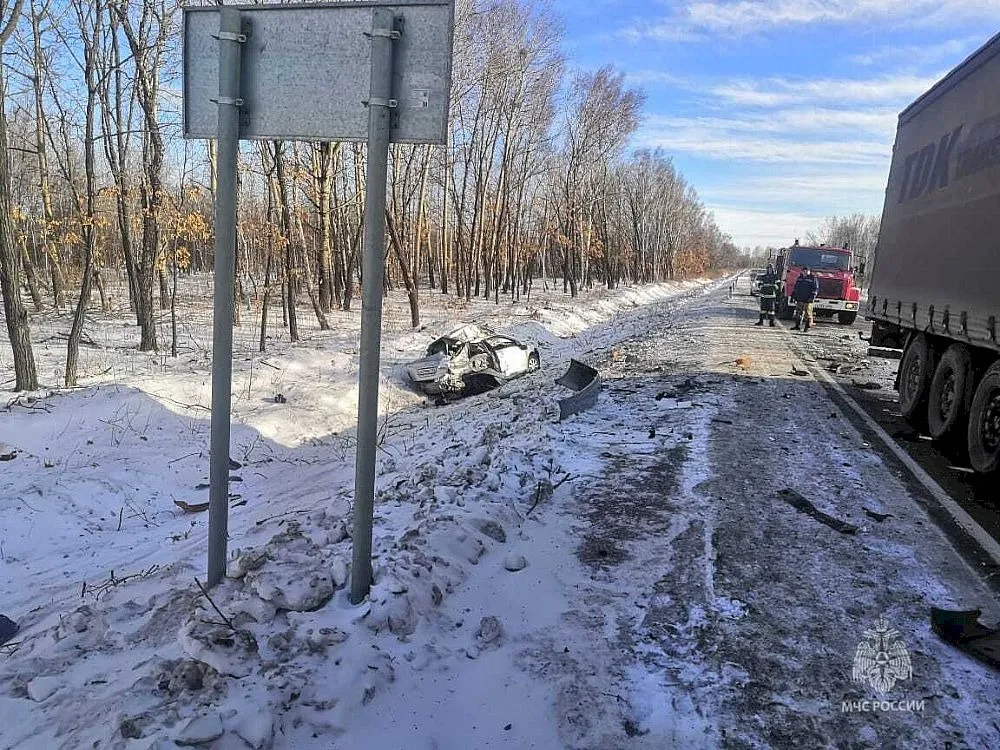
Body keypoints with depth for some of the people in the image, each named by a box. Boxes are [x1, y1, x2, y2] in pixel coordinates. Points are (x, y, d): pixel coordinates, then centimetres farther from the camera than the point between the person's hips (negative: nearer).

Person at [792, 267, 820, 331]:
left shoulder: (813, 279, -2)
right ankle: (797, 326, 16)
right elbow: (796, 288, 23)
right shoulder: (799, 278, 17)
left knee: (808, 314, -5)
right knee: (798, 313, 8)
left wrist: (812, 296, -17)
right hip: (799, 299, 6)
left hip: (808, 300, -6)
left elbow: (816, 289, -7)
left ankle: (808, 327, 1)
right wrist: (793, 296, 19)